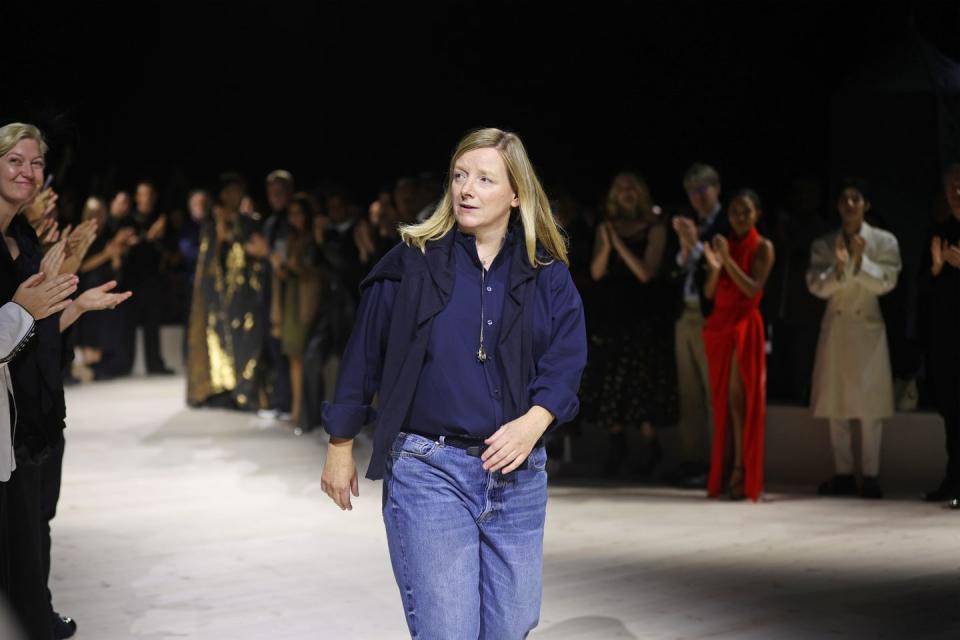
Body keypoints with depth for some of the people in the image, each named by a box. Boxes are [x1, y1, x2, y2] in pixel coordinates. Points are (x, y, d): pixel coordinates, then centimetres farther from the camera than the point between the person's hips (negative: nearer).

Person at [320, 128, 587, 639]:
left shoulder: (548, 276, 6)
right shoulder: (412, 262, 0)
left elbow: (566, 362, 1)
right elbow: (363, 357, 5)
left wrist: (533, 423, -18)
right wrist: (340, 448, 7)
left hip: (517, 472, 3)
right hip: (428, 468, -3)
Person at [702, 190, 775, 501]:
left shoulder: (763, 247, -2)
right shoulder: (721, 243, 11)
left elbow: (753, 289, -13)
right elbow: (709, 292, 5)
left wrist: (728, 260, -19)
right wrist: (714, 267, -14)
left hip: (744, 325, -5)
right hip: (719, 324, 5)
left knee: (738, 395, -10)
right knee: (723, 399, 5)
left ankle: (742, 471, -10)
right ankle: (721, 474, 8)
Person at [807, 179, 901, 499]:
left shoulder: (884, 241, 2)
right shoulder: (823, 245, 6)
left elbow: (886, 283, -7)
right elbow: (817, 286, -3)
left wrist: (860, 261, -19)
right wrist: (839, 266, -20)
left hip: (868, 327, -2)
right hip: (836, 326, 3)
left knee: (871, 406, -4)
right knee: (836, 405, 5)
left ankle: (870, 475, 2)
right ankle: (843, 473, 13)